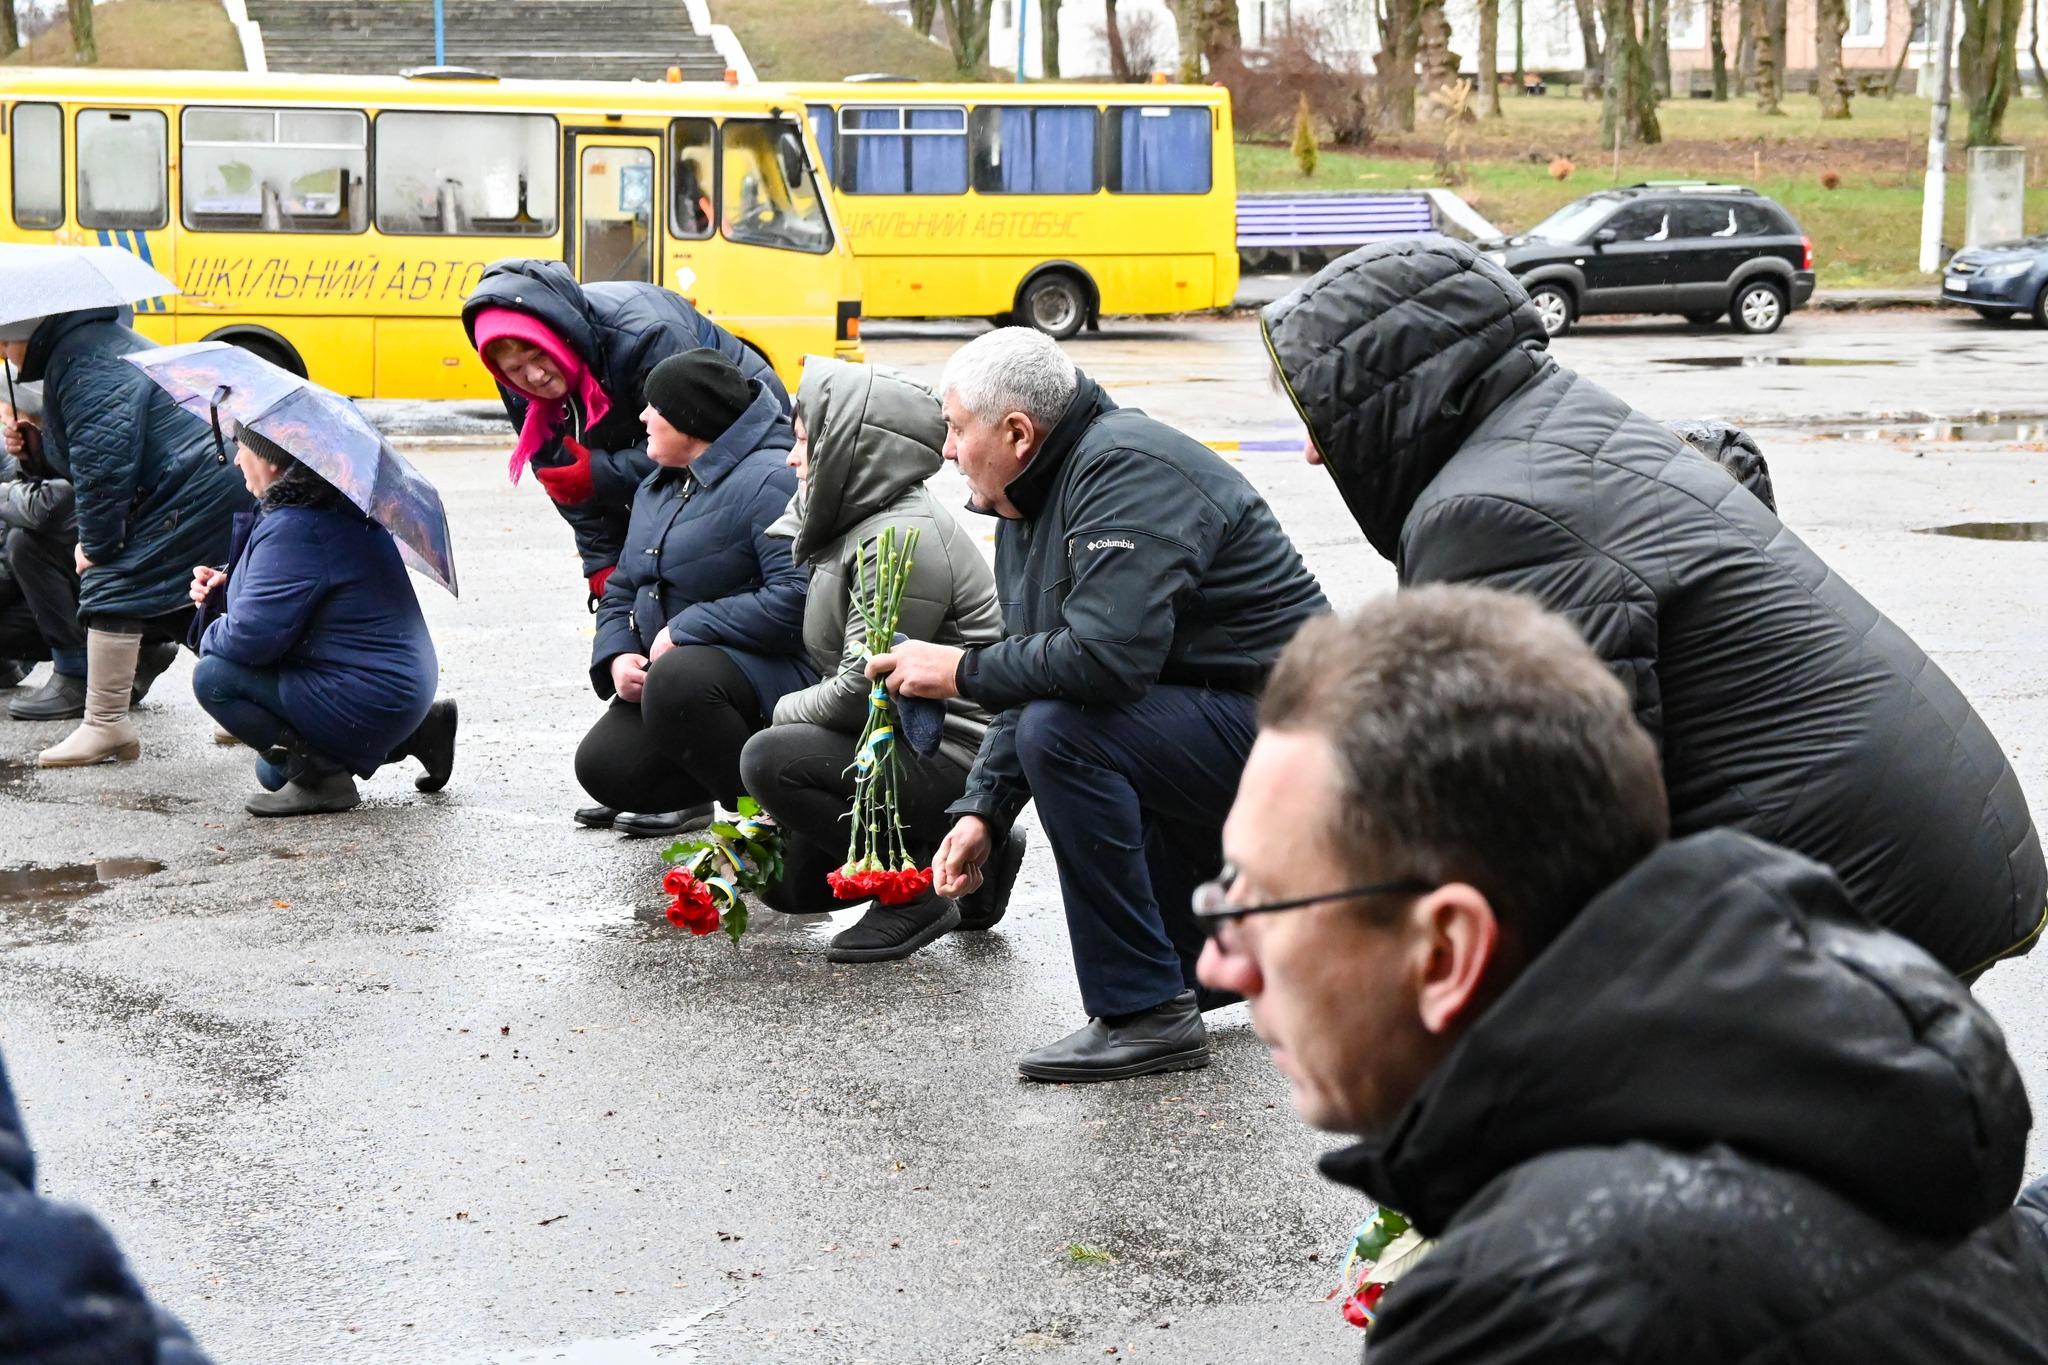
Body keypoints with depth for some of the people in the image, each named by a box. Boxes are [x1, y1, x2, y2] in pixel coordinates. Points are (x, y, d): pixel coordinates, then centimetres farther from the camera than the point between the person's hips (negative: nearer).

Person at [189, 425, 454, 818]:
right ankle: (417, 733, 20)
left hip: (368, 702, -11)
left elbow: (253, 634, -29)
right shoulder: (337, 508, 9)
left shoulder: (294, 529, -25)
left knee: (213, 677, -17)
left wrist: (210, 637, -6)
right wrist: (225, 590, 5)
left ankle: (322, 779, -13)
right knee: (274, 773, 27)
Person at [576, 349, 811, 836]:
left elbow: (795, 599, -27)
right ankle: (702, 794, 17)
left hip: (770, 669, -9)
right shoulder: (656, 489, 16)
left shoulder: (769, 481, -15)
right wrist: (617, 657, -2)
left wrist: (684, 630, -21)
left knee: (677, 680, -38)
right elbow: (621, 591, 21)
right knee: (602, 767, -9)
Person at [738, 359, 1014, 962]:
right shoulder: (855, 521, 12)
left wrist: (782, 713, -5)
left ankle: (915, 891, -13)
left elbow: (861, 691, -23)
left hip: (956, 761, -11)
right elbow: (847, 675, 17)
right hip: (908, 741, 11)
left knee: (769, 760, -24)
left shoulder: (903, 540, -22)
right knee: (789, 883, 16)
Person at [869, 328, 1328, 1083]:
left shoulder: (1126, 471, -21)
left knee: (1062, 735, -27)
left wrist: (961, 670, -19)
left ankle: (1147, 1013, -20)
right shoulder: (1031, 501, 11)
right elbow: (1036, 673, 13)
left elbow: (1107, 657, -32)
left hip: (1275, 728, -11)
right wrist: (982, 812, 1)